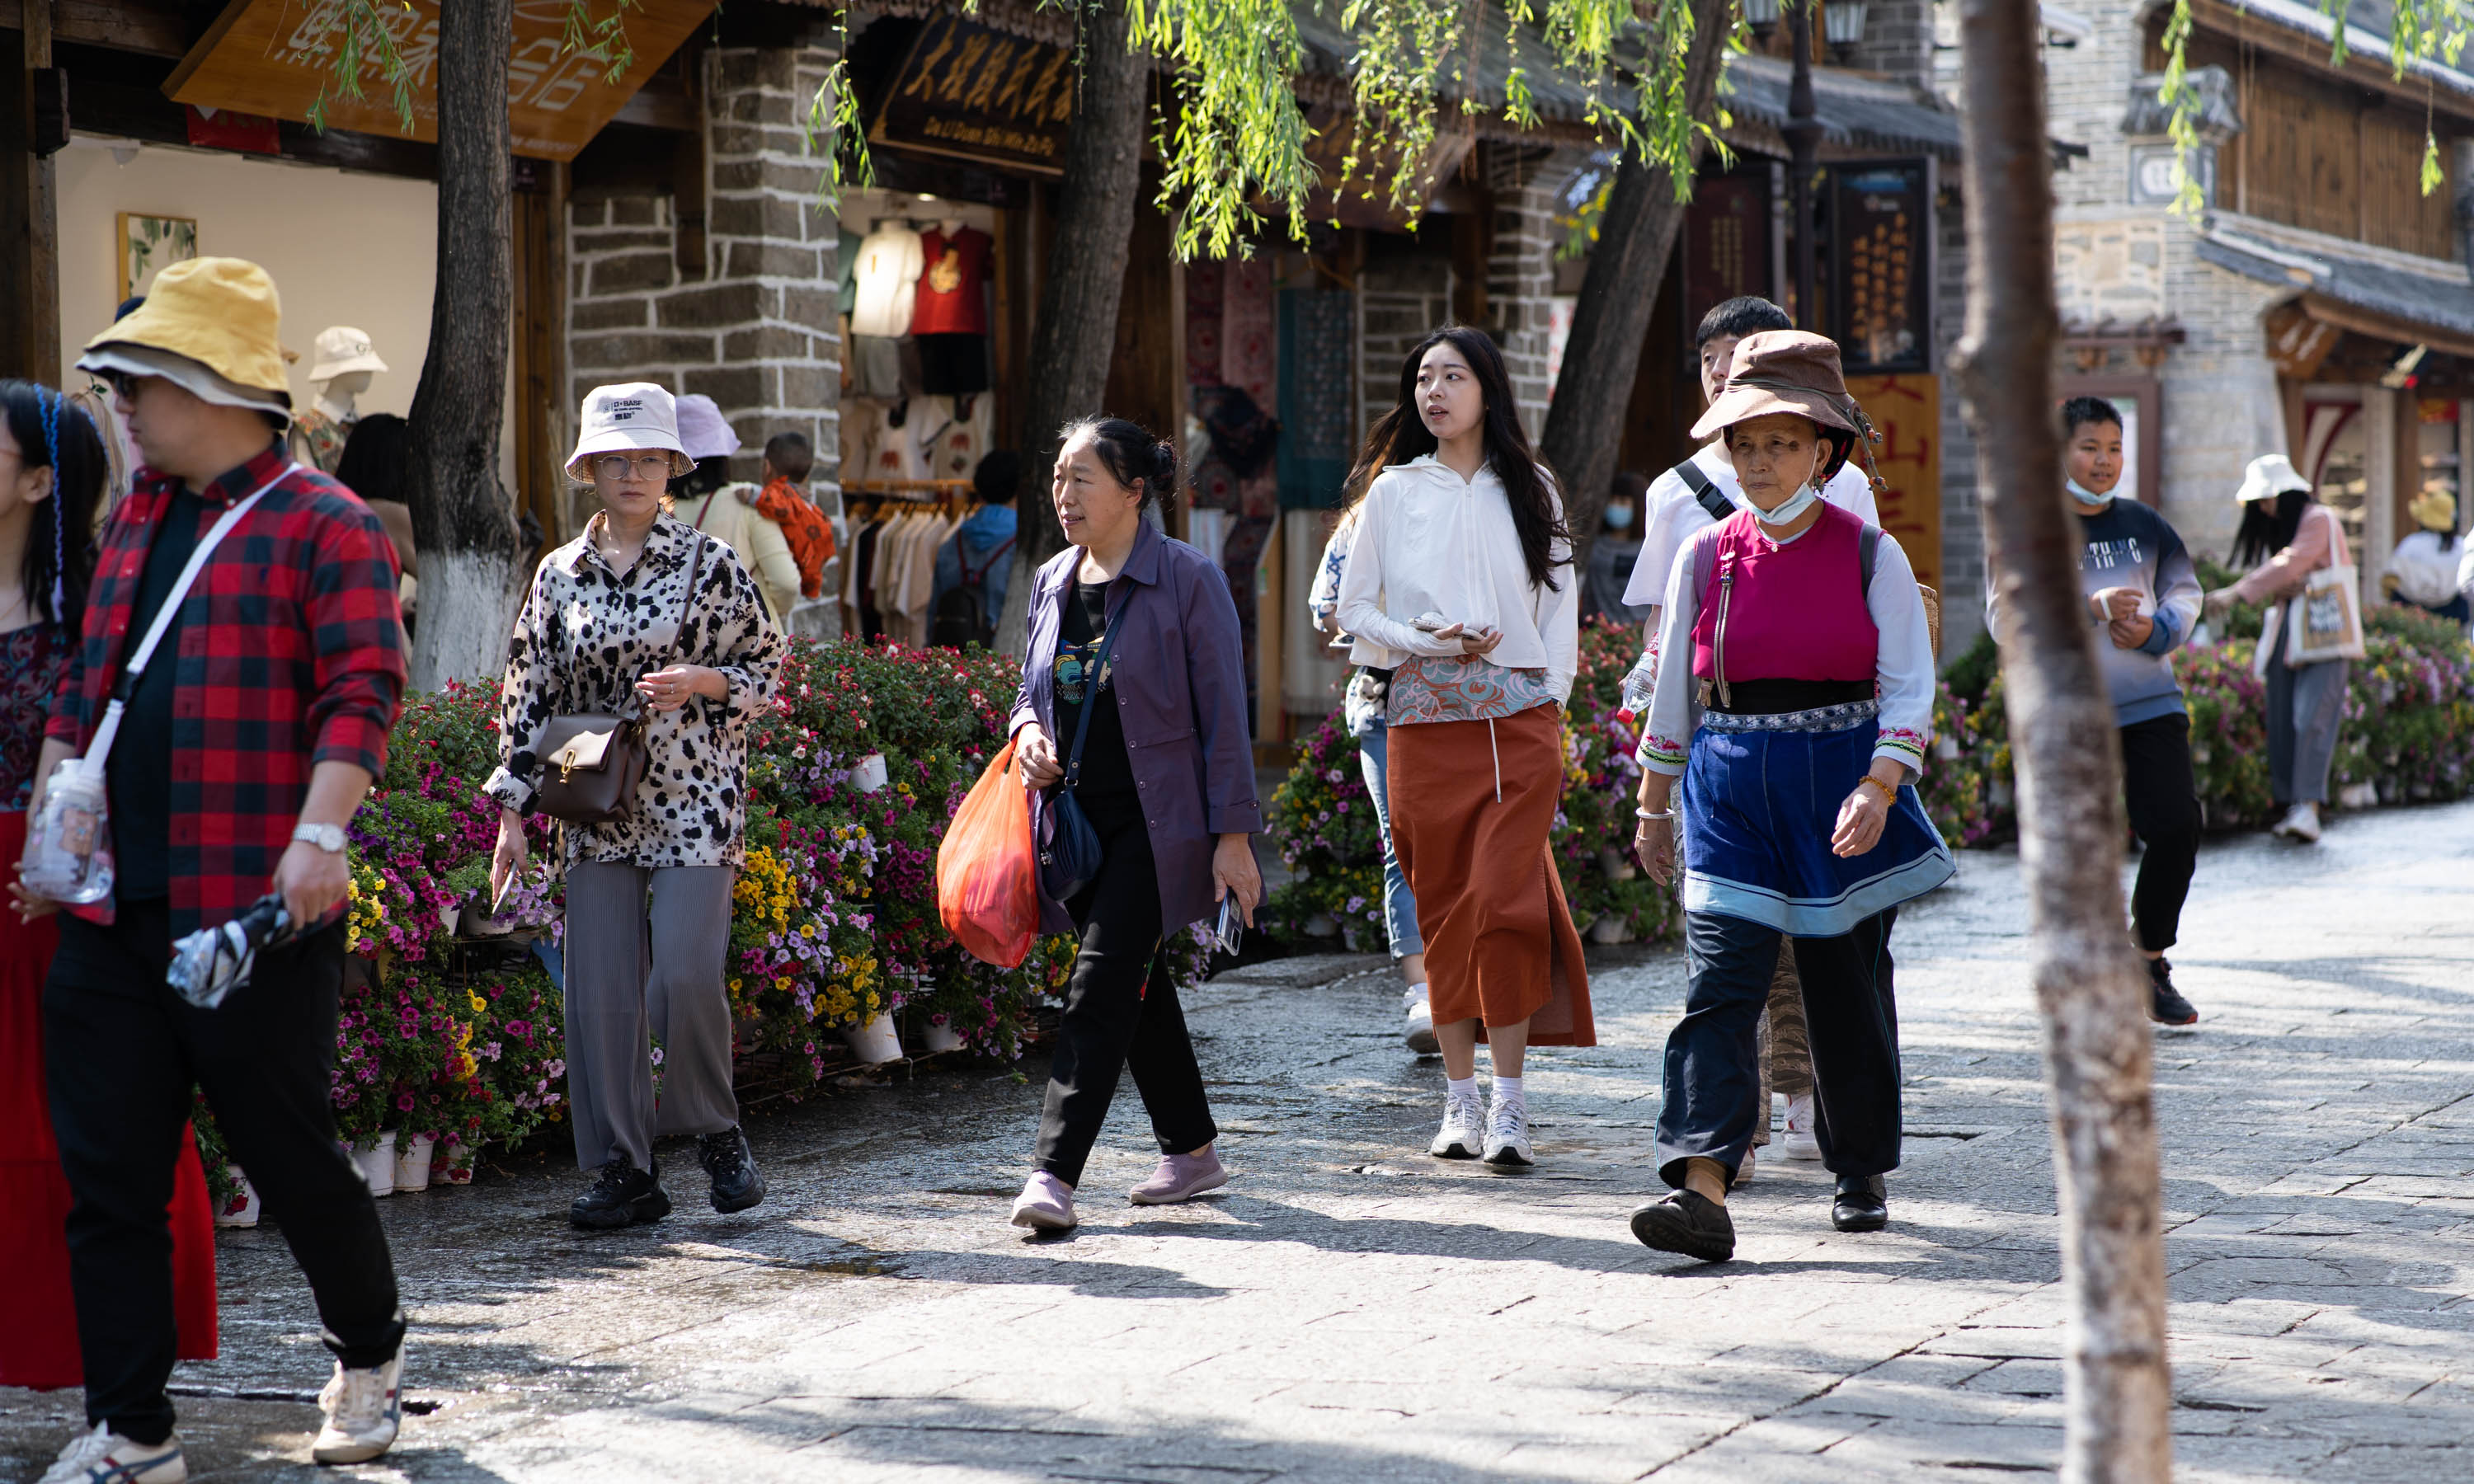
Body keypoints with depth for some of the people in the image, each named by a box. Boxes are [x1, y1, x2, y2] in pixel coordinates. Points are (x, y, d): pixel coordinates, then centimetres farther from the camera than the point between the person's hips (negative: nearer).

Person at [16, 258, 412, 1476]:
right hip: (112, 912, 7)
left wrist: (319, 836, -27)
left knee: (286, 1150, 4)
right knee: (107, 1174, 4)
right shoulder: (133, 520, 17)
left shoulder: (324, 527, -6)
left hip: (254, 916, -7)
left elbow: (361, 692, -16)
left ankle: (370, 1356, 29)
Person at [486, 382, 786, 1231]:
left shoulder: (709, 565, 0)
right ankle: (624, 1170, 8)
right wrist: (512, 809, 6)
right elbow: (529, 694, 11)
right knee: (599, 994, -1)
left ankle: (717, 1135, 10)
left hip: (695, 803, -3)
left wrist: (700, 680, -15)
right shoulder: (559, 575, 9)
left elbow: (767, 668, 5)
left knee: (685, 980, -14)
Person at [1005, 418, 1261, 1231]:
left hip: (1158, 821, -7)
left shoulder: (1188, 579, -8)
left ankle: (1055, 1172, -17)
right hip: (1079, 820, 7)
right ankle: (1192, 1149, 26)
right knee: (1139, 987, 13)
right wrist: (1028, 730, -2)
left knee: (1103, 985, -14)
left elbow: (1223, 713, -8)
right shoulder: (1052, 582, 10)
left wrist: (1234, 836, -11)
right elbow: (1033, 686, 23)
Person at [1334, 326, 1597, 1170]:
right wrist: (1425, 640, -8)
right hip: (1426, 720, 1)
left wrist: (1550, 698, 2)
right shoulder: (1392, 492, 9)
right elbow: (1355, 609, 9)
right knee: (1443, 909, 2)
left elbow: (1559, 603, 12)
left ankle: (1509, 1108, -9)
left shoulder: (1530, 491, 10)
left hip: (1519, 718, -1)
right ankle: (1460, 1103, 10)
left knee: (1505, 903, -11)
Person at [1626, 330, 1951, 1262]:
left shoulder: (1870, 554, 0)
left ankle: (1861, 1174, 29)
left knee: (1848, 985, 10)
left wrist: (1877, 790, -19)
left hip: (1844, 785, -1)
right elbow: (1674, 687, 13)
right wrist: (1653, 807, 13)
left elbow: (1909, 685, -5)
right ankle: (1702, 1191, -21)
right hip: (1731, 788, 1)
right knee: (1720, 982, -13)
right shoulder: (1706, 556, 6)